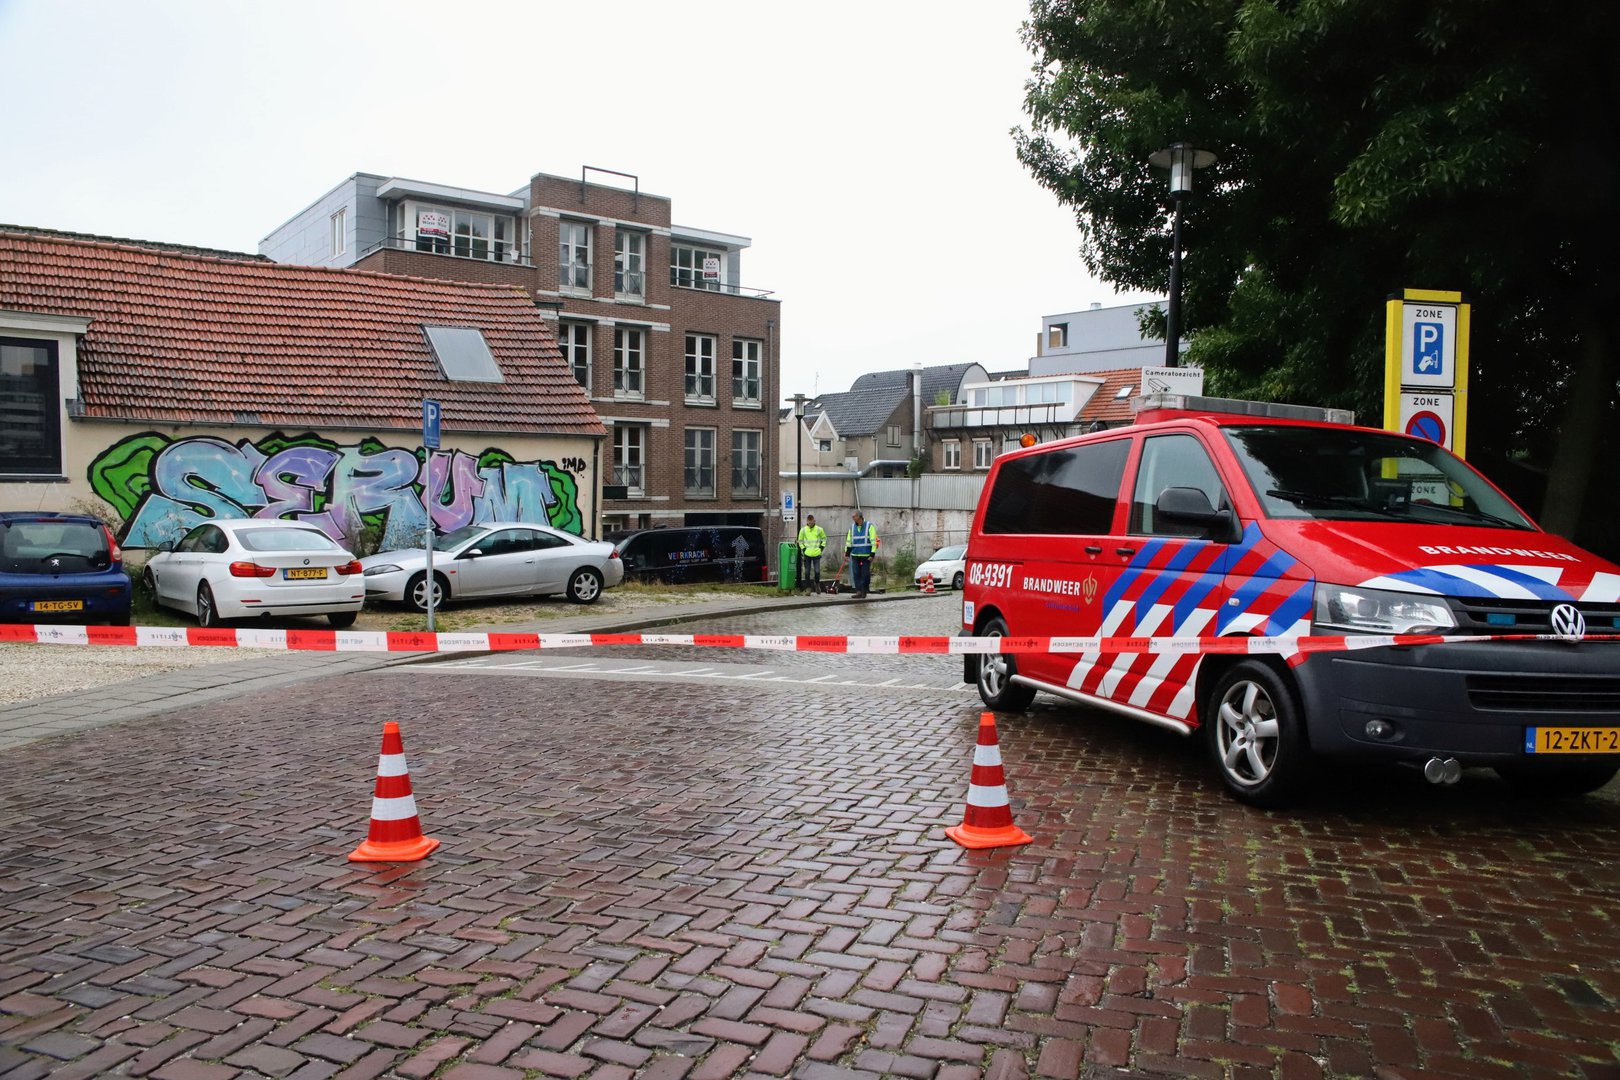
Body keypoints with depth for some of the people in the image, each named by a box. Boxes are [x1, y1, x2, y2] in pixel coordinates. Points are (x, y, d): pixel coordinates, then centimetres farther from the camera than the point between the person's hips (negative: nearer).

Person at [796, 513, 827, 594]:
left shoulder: (819, 529, 1)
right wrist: (803, 549, 2)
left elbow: (824, 538, 15)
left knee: (817, 571, -6)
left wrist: (822, 547, 4)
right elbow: (800, 540, 14)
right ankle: (808, 587, 13)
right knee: (807, 572, 3)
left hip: (816, 554, -1)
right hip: (807, 554, 1)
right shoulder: (803, 530, 2)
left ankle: (817, 584, 19)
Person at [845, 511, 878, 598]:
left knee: (865, 574, 0)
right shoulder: (852, 527, 10)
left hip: (866, 555, -4)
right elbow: (849, 541, 17)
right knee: (856, 574, -2)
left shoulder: (869, 526, -4)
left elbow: (873, 541, -6)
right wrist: (847, 553, 12)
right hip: (855, 555, 4)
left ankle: (864, 591, 11)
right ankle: (858, 591, -1)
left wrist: (872, 554, -12)